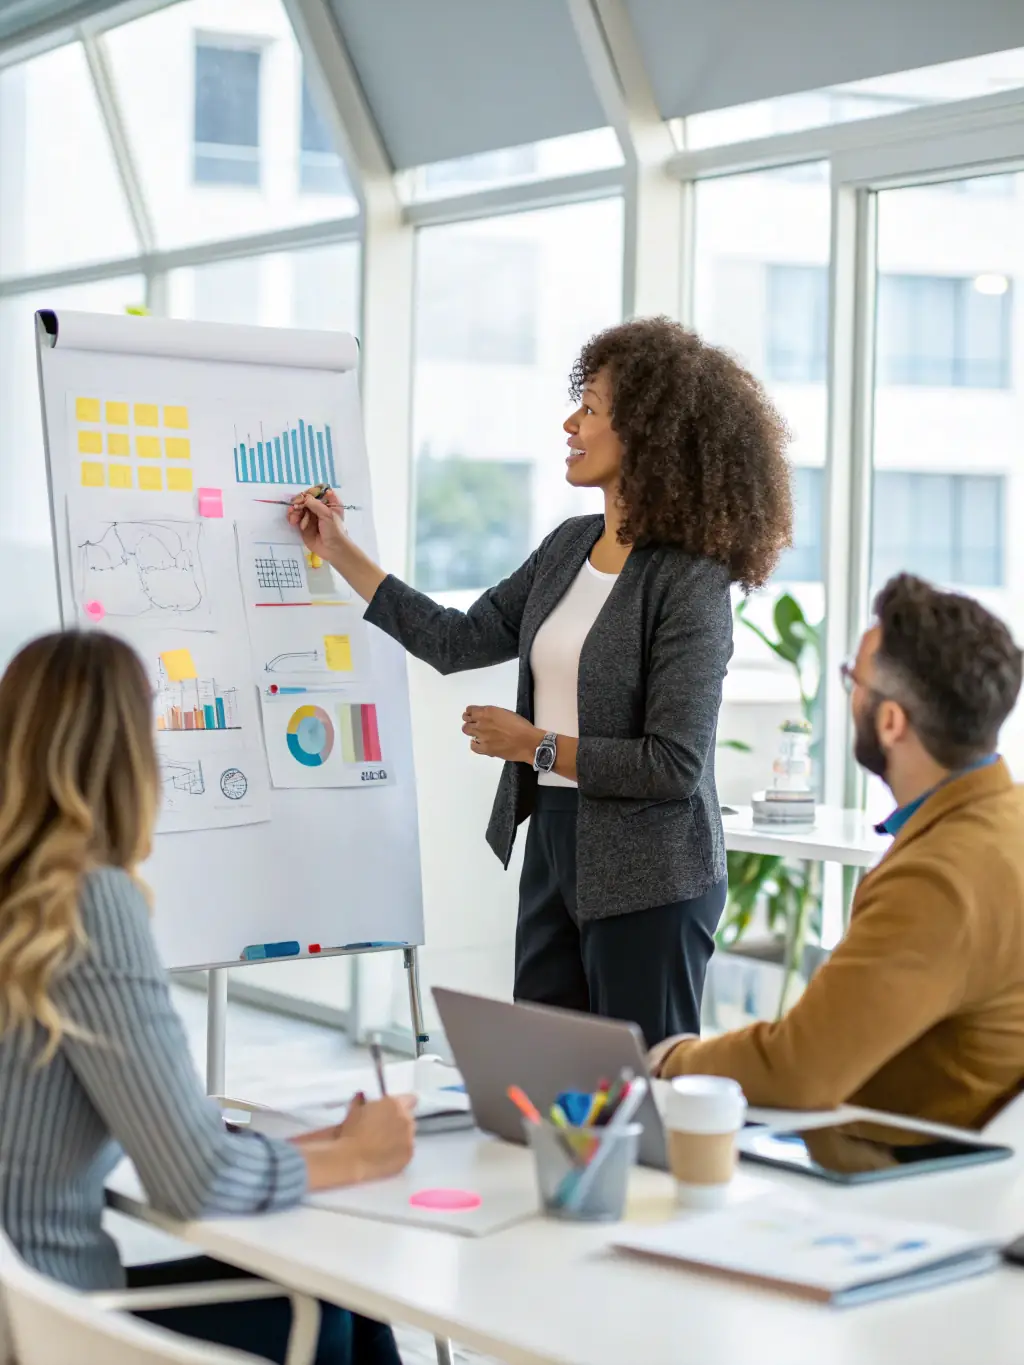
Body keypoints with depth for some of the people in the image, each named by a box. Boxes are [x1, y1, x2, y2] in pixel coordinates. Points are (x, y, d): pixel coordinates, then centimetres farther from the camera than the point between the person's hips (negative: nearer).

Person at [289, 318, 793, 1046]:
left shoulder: (689, 582, -16)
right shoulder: (569, 547, 8)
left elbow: (673, 764, -20)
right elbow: (459, 641, 14)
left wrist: (537, 745, -13)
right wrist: (341, 553, 14)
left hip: (647, 880, -8)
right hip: (552, 851, 8)